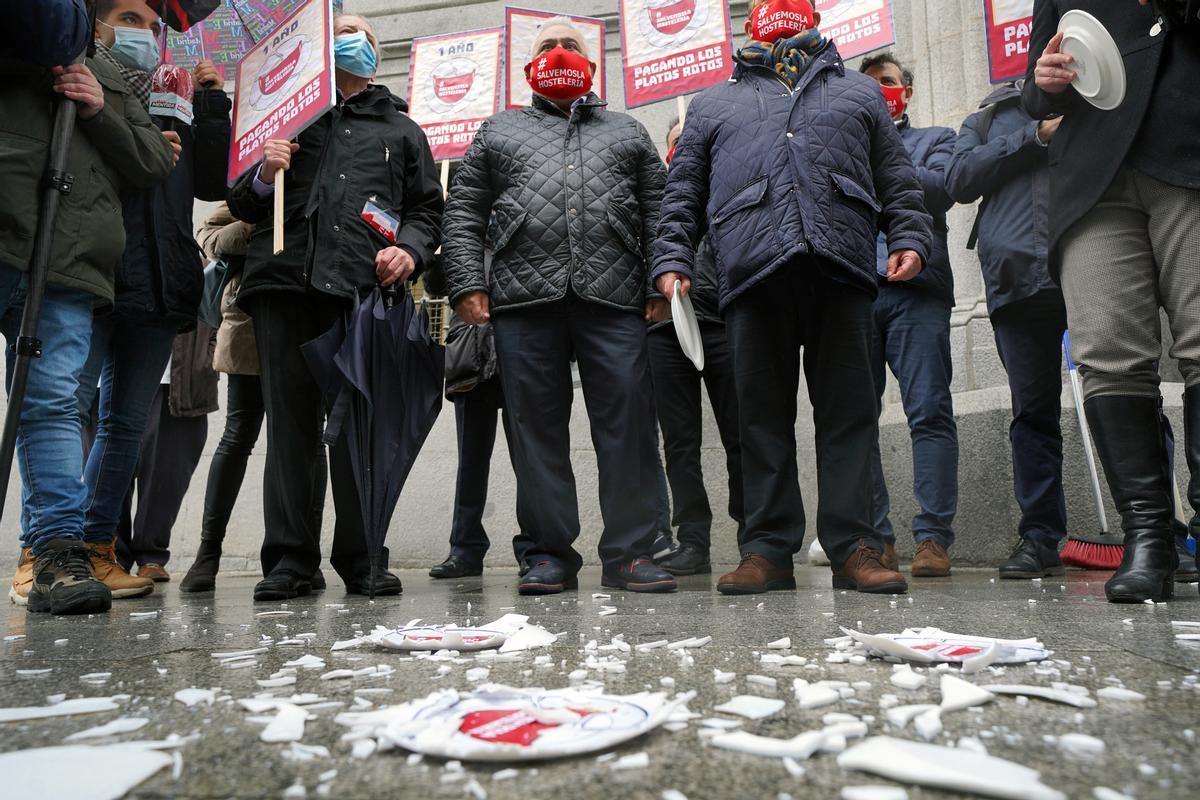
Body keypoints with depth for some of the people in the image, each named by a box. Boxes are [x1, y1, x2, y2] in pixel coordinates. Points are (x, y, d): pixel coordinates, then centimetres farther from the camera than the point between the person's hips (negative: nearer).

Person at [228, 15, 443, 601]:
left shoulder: (402, 130, 26)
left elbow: (427, 208, 18)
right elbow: (240, 205, 23)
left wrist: (409, 249, -3)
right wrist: (263, 176, 1)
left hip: (362, 285, -1)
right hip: (284, 280, 1)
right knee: (289, 420, -3)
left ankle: (361, 559, 0)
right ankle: (289, 559, 1)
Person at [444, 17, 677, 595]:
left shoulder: (627, 132, 24)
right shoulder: (499, 131, 23)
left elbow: (658, 215, 15)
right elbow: (464, 216, 14)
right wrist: (467, 283, -1)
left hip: (614, 298, 0)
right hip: (524, 298, 0)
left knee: (627, 425, -5)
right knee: (537, 427, 0)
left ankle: (628, 556, 3)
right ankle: (551, 556, 8)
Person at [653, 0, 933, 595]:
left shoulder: (860, 92, 28)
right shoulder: (713, 104, 27)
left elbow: (898, 183, 21)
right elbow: (681, 195, 19)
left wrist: (910, 238, 5)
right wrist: (672, 261, 6)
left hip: (841, 267, 1)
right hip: (752, 272, 0)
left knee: (849, 411, -3)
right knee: (762, 416, -2)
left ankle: (853, 548, 1)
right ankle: (768, 550, 3)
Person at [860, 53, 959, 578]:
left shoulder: (935, 139, 22)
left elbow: (941, 190, 1)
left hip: (914, 285, -2)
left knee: (930, 412, -11)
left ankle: (933, 537, -9)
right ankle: (874, 539, 0)